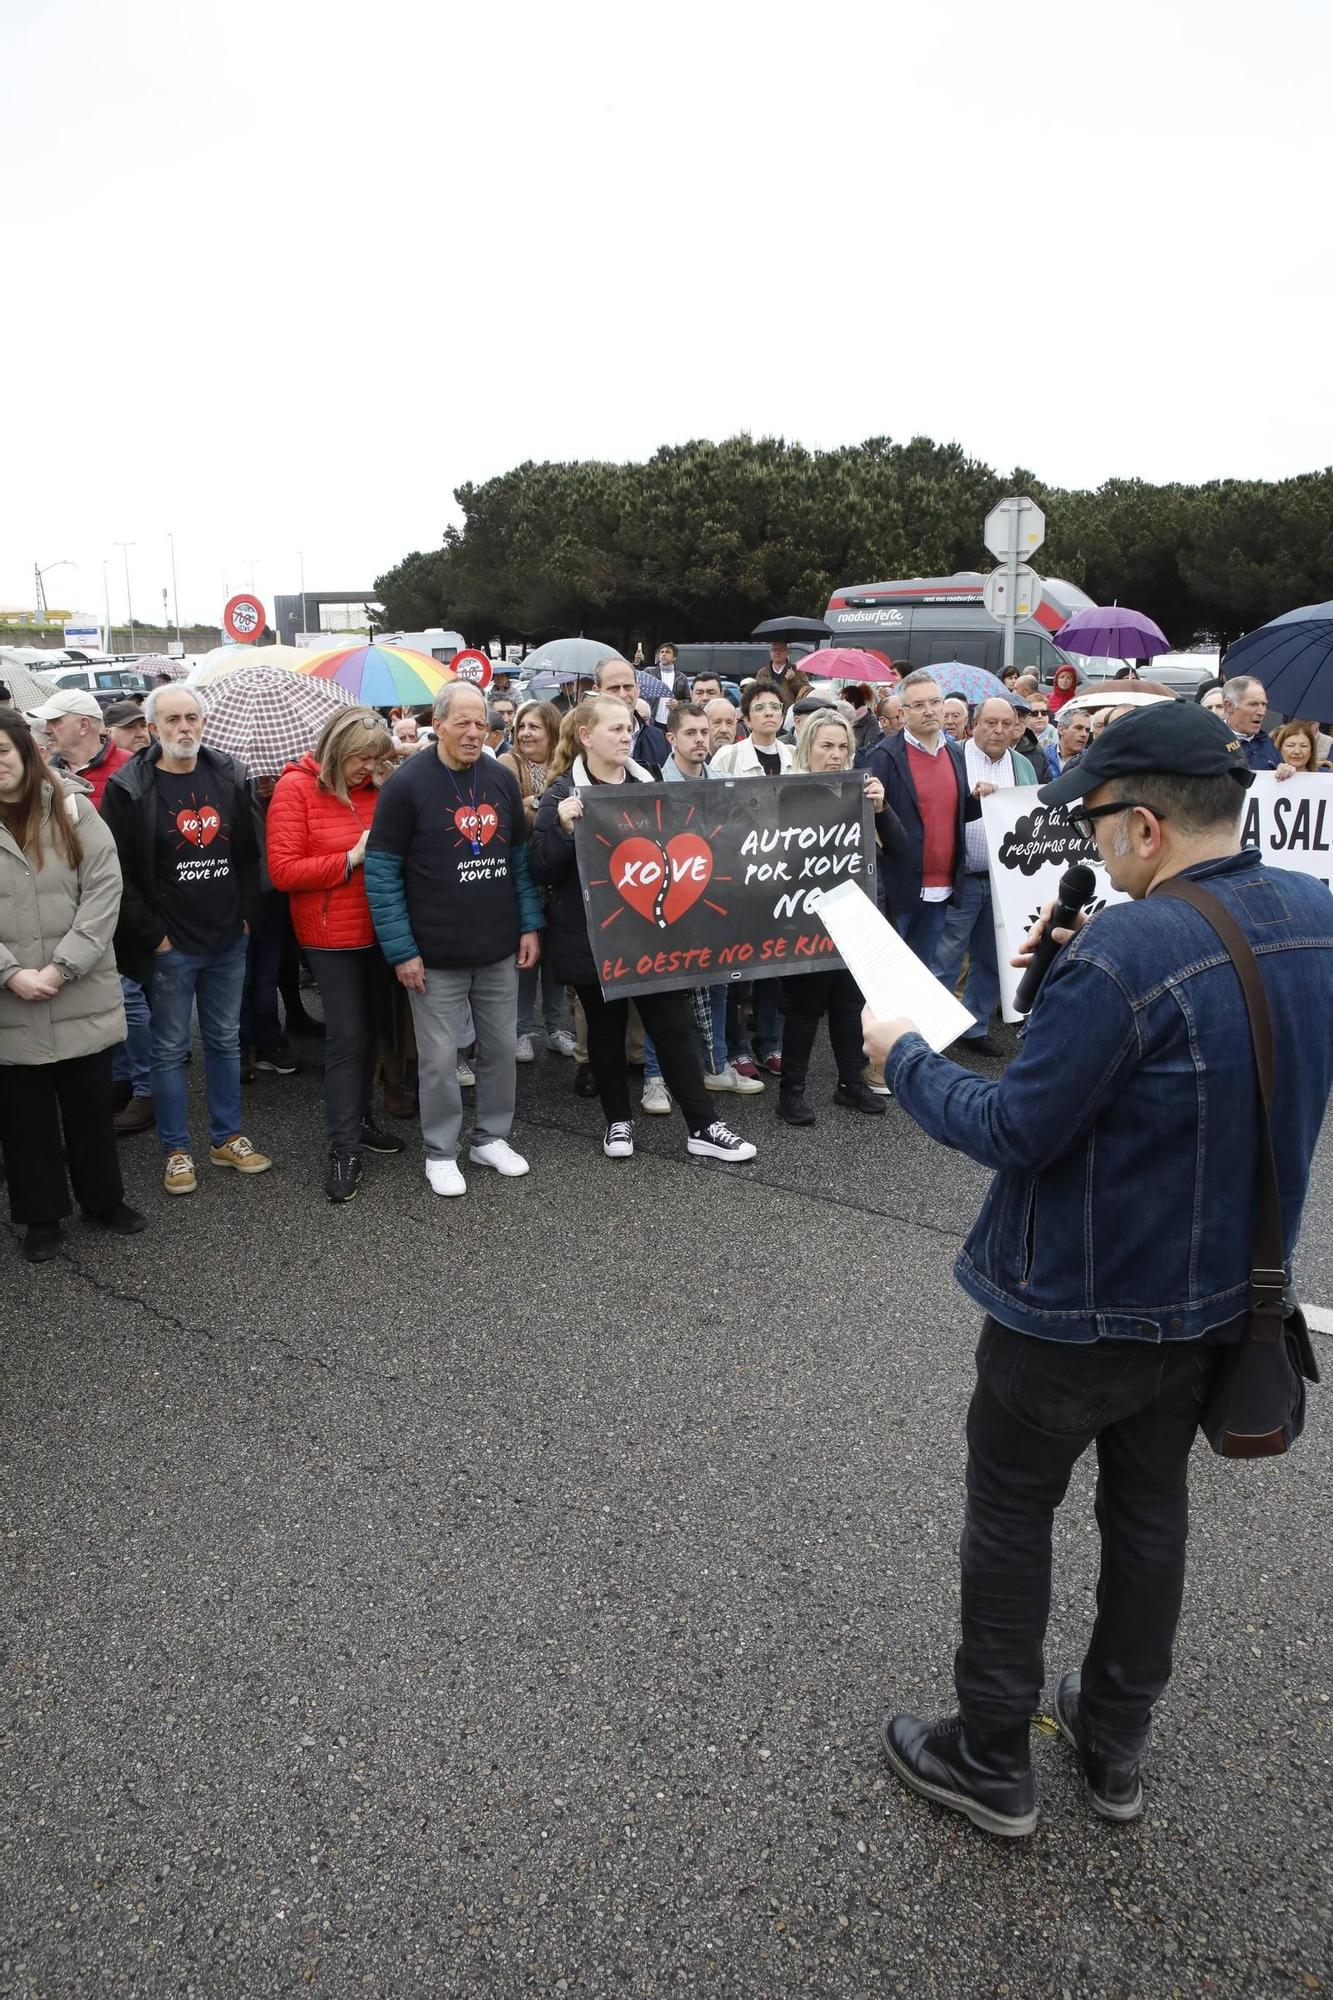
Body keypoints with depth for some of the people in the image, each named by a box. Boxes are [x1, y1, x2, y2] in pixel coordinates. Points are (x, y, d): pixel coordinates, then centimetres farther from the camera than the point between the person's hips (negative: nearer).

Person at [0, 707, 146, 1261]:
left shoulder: (73, 810, 0)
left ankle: (104, 1198, 31)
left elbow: (104, 891, -6)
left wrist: (62, 966, -12)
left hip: (83, 996, 0)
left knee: (91, 1104, 12)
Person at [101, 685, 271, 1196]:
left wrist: (248, 915, 3)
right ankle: (176, 1150, 19)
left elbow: (249, 854, 12)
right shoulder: (129, 789, -9)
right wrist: (151, 934, -13)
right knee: (170, 1049, 7)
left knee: (225, 1041, 14)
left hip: (229, 942, 4)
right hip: (169, 947, -4)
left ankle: (227, 1138, 27)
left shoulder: (229, 778, 5)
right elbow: (119, 872, -10)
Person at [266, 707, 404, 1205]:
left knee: (371, 1028, 15)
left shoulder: (378, 788, 5)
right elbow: (283, 870, -14)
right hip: (331, 936, -5)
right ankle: (343, 1150, 4)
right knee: (347, 1037, -5)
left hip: (377, 930, 5)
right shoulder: (296, 788, -9)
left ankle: (362, 1119, 32)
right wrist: (351, 859, -19)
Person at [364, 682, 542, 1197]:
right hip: (436, 956, -4)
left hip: (500, 951, 5)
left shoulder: (502, 779, 6)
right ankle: (440, 1152, 21)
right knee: (440, 1058, 4)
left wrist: (530, 926, 6)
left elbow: (520, 859, 13)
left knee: (501, 1048, 13)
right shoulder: (406, 784, -9)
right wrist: (401, 951, -12)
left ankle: (491, 1137, 31)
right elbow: (381, 873, -9)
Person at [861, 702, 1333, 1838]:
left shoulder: (1124, 955, -30)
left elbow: (1013, 1132, -23)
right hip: (1221, 1295, 7)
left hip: (1078, 1308, -7)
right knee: (1151, 1507, 23)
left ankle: (991, 1765, 30)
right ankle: (1116, 1745, 41)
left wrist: (905, 1057, -7)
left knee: (1010, 1518, 13)